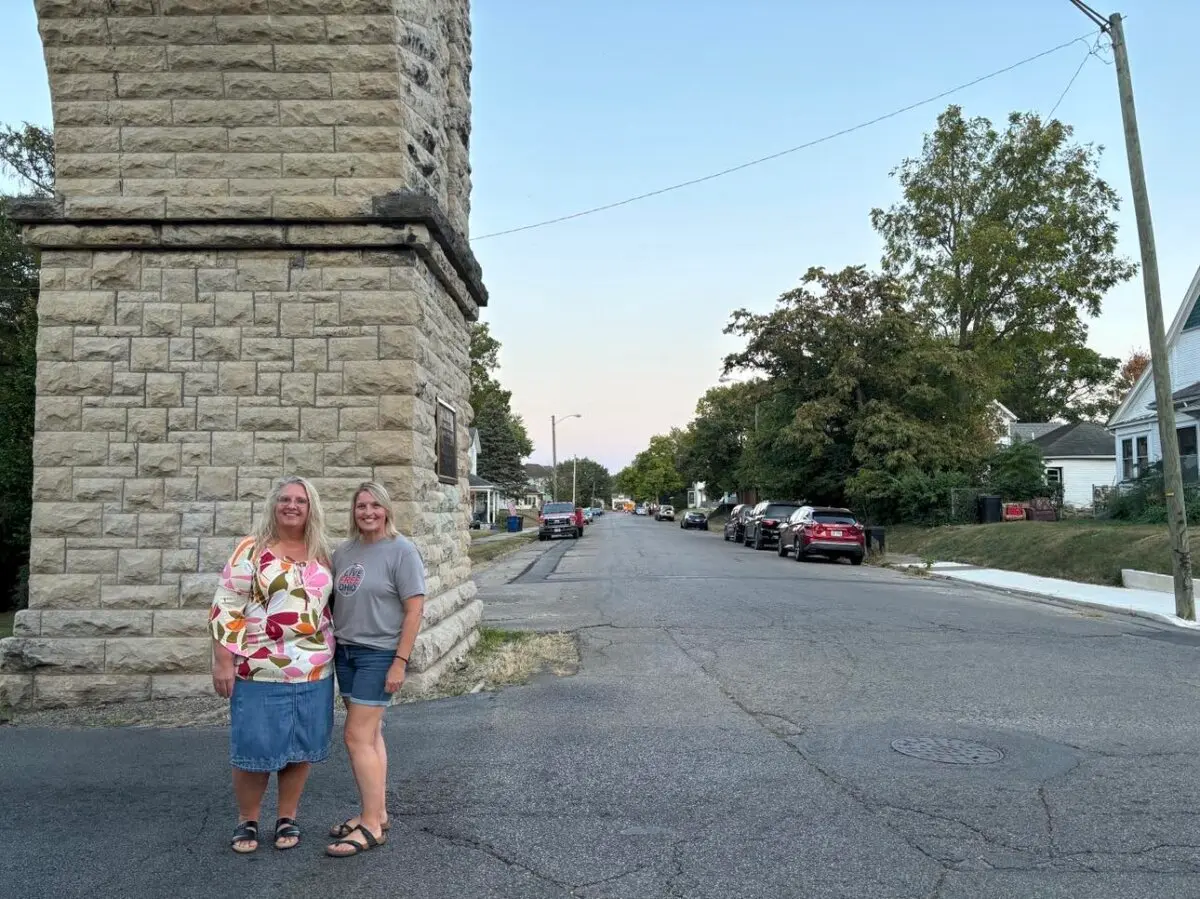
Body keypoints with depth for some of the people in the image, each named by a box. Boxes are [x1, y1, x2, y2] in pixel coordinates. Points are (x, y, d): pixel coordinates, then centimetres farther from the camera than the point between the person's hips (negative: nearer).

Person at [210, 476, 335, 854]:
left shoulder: (321, 554, 9)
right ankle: (247, 821, 25)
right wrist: (223, 660, -11)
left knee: (301, 747, 10)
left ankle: (288, 818, 27)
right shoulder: (252, 550, -4)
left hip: (313, 672, 4)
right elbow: (227, 606, -7)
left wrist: (330, 652, 13)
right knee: (254, 747, 5)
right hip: (260, 671, -4)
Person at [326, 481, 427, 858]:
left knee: (358, 737, -7)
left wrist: (400, 662, -15)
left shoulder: (402, 551, -10)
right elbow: (334, 601, 16)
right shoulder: (343, 552, 9)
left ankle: (371, 827, 3)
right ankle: (376, 812, 23)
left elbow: (414, 609, -13)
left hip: (378, 655, -6)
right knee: (371, 734, 12)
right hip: (345, 651, 6)